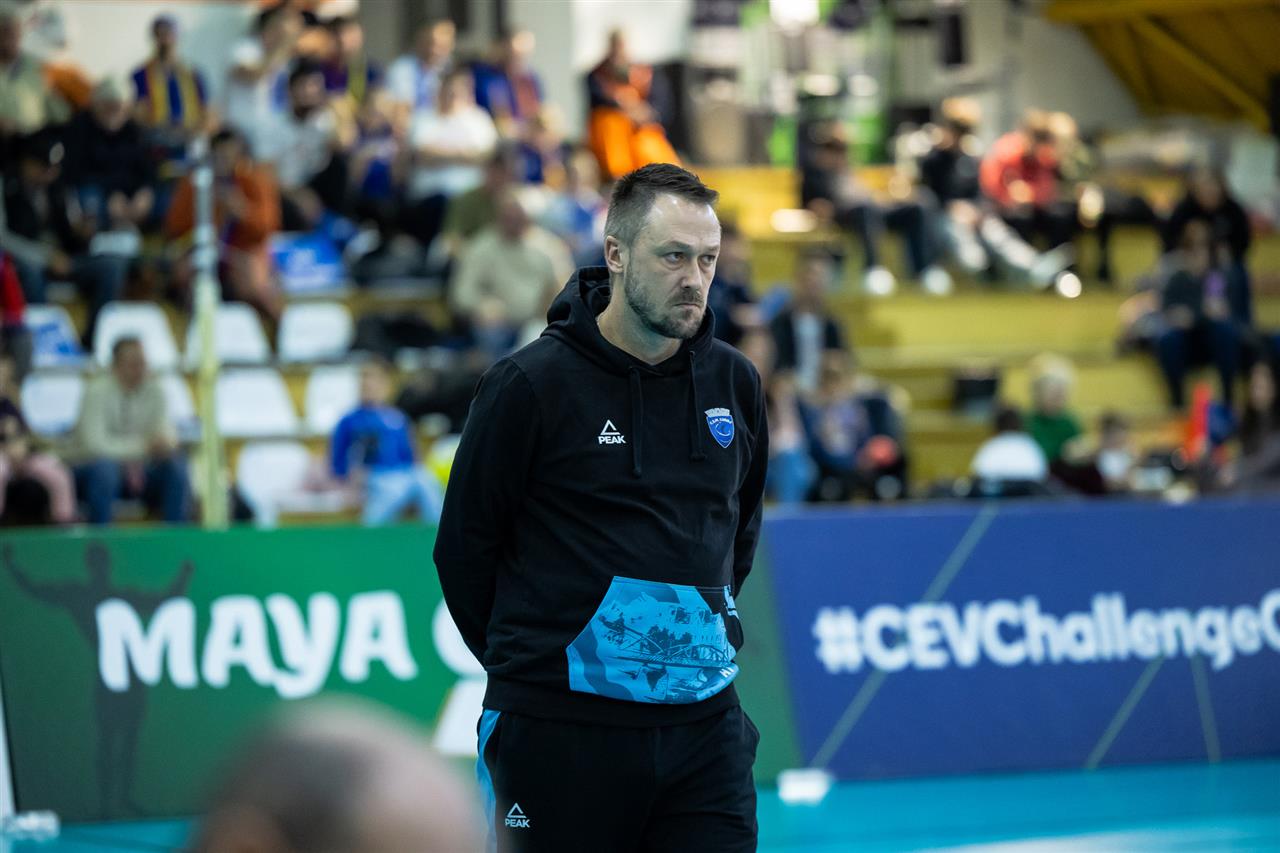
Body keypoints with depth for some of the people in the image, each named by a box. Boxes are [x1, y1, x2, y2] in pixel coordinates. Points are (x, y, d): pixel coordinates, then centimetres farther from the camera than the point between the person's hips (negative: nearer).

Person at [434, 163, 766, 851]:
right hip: (559, 734, -4)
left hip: (705, 724, 4)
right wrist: (527, 659, 7)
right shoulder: (532, 383, -8)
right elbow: (463, 547, -1)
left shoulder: (734, 382, 6)